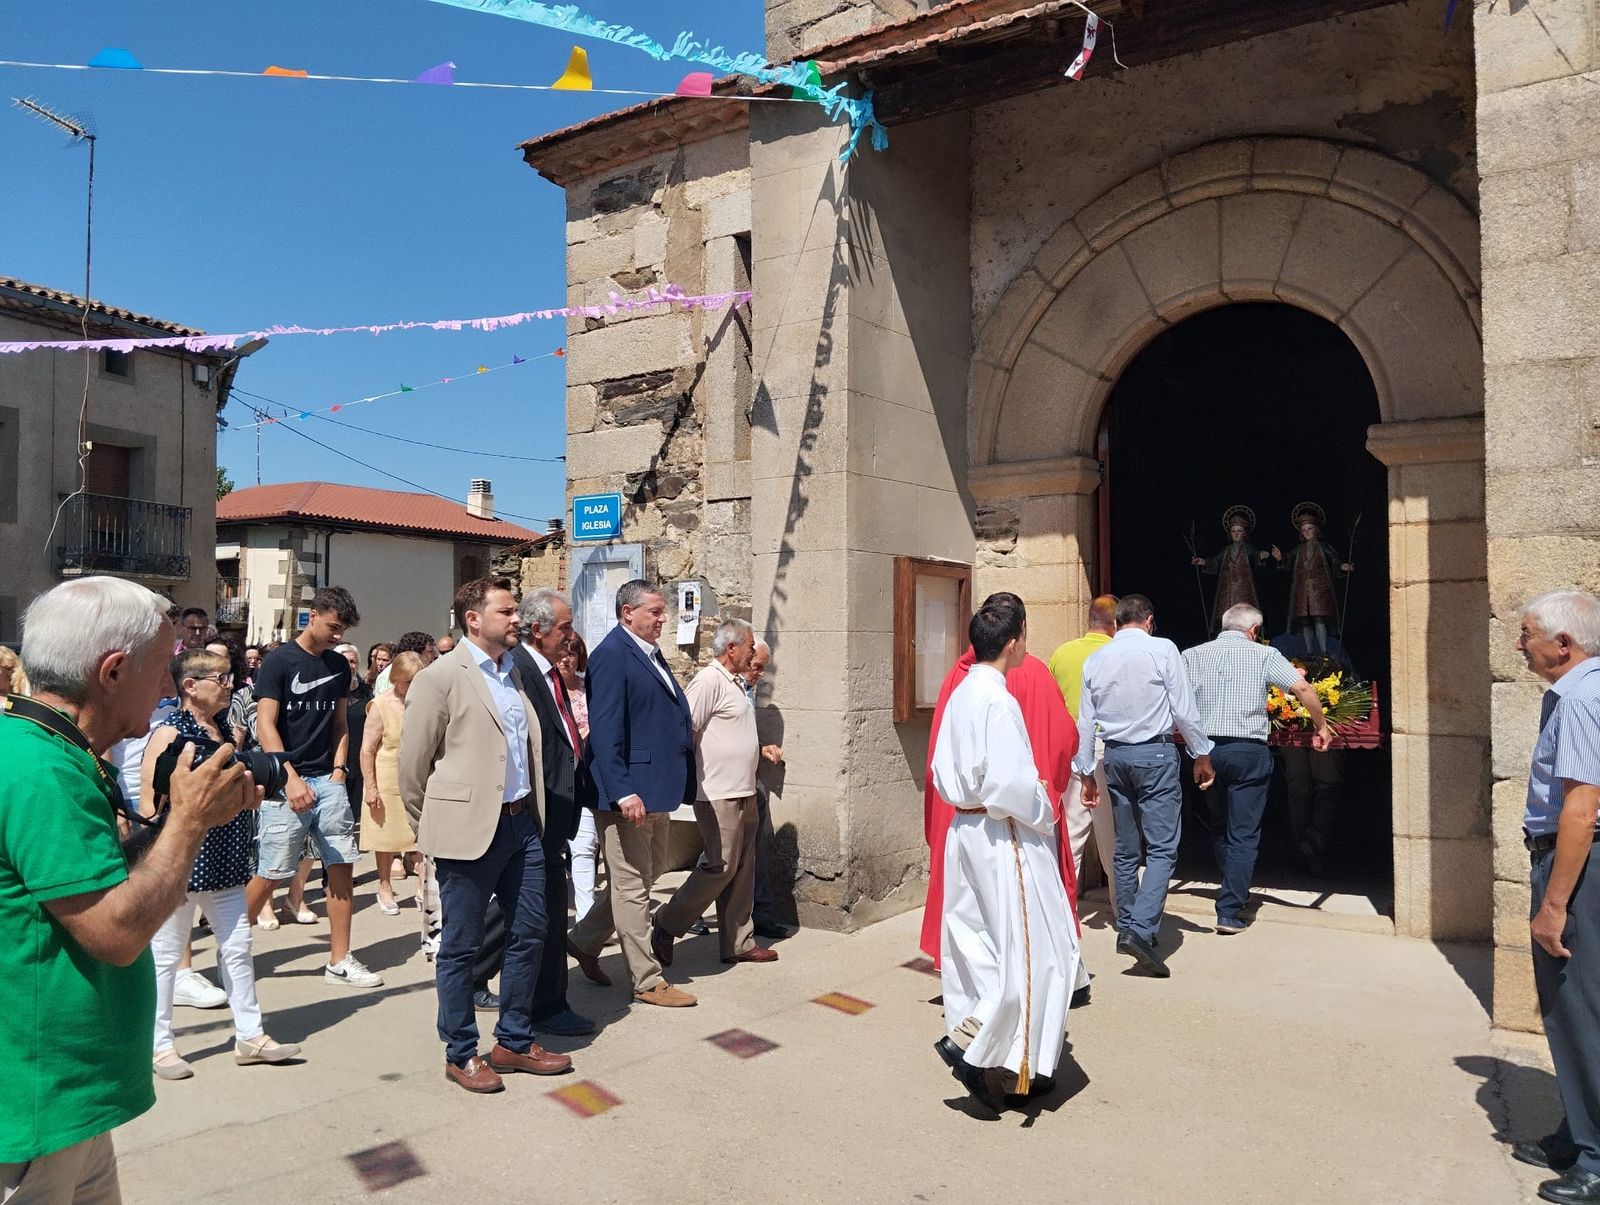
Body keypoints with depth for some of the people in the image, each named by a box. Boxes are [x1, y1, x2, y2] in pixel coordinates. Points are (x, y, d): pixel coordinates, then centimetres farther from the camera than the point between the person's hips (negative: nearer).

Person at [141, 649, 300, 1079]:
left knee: (238, 948, 12)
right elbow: (151, 805, -17)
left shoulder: (227, 730, 9)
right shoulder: (169, 733, -14)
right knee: (166, 954, 8)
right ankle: (160, 1045, 23)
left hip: (226, 865, 8)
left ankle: (250, 1036, 22)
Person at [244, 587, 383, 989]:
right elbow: (265, 725, -10)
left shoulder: (339, 665, 12)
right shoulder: (279, 661, -5)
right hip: (286, 782, -5)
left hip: (328, 779, 5)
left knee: (342, 866, 3)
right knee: (270, 874, -2)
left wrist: (338, 769, 4)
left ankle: (339, 960, 11)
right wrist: (291, 780, -18)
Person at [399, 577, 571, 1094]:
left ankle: (515, 1042, 28)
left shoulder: (515, 673, 13)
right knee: (461, 947, 7)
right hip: (469, 830, -7)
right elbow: (412, 765, -6)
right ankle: (460, 1054, 22)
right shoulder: (440, 677, -9)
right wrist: (435, 828, 2)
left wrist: (532, 811, 17)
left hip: (521, 823, 7)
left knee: (529, 935, 13)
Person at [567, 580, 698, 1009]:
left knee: (649, 873, 20)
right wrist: (622, 792, -25)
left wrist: (684, 729, 6)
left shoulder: (651, 653, 13)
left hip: (656, 789, 10)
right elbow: (605, 729, -22)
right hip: (628, 790, -10)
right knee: (632, 885, 4)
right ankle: (647, 981, 15)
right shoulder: (611, 654, -16)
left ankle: (584, 941, 35)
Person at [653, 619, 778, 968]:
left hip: (743, 792, 10)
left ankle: (739, 942, 20)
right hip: (718, 794, -10)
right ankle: (666, 925, 8)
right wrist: (687, 779, -17)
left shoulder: (735, 683, 16)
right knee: (720, 866, -6)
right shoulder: (709, 681, -15)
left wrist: (760, 748, 18)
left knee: (741, 868, 12)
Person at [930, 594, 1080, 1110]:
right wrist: (1043, 815, -7)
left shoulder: (960, 694, 7)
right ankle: (973, 1042, 1)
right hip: (1005, 839, -9)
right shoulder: (998, 700, -20)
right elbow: (1011, 784, -22)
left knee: (978, 947, 16)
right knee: (1032, 950, 2)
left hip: (964, 830, 9)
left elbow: (942, 770, 12)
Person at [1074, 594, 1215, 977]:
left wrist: (1086, 772, 15)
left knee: (1125, 850, 15)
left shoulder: (1095, 660, 6)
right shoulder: (1162, 650, -6)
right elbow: (1184, 710, -6)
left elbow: (1085, 722, 8)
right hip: (1155, 752, -5)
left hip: (1115, 755, 5)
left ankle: (1126, 928, 22)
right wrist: (1202, 755, 5)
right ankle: (1141, 929, -17)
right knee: (1162, 849, -4)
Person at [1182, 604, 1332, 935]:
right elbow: (1303, 688, -7)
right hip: (1248, 751, -3)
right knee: (1244, 834, 2)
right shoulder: (1264, 655, 1)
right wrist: (1321, 726, 6)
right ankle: (1229, 912, 0)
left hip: (1207, 749, 3)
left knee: (1220, 828, 20)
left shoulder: (1192, 655, 7)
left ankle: (1233, 894, 33)